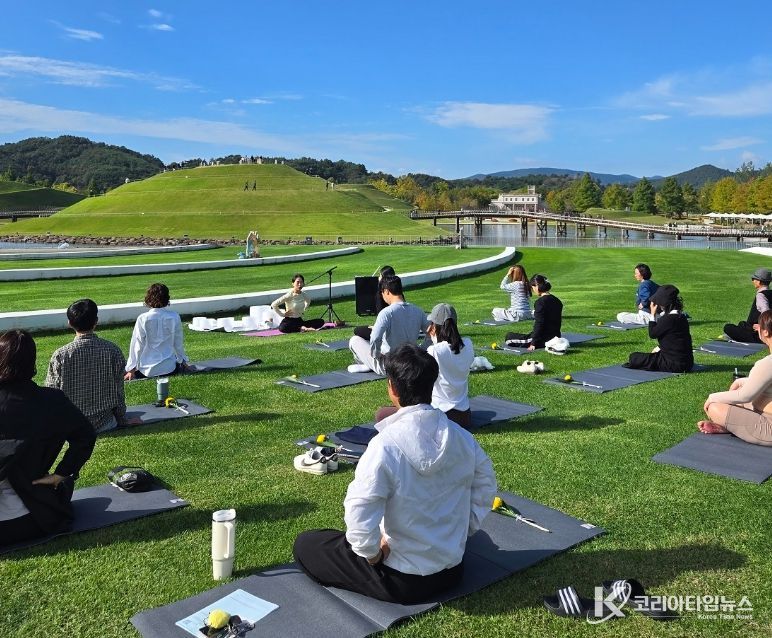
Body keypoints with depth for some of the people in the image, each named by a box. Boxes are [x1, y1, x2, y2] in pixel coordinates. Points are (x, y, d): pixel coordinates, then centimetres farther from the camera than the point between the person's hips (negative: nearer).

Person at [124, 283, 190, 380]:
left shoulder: (143, 319, -12)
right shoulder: (174, 317, -8)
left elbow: (137, 346, -6)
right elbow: (178, 343, 3)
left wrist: (131, 369, 5)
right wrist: (183, 360, 21)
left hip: (147, 369, 0)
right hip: (169, 368, 0)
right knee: (179, 365, 34)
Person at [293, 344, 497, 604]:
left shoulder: (385, 445, -28)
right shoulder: (462, 437, -10)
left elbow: (359, 521, -33)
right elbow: (485, 490, 2)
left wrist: (374, 554, -15)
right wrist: (459, 532, 10)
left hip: (403, 580, -6)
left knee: (305, 544, 9)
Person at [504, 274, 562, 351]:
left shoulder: (540, 302, -20)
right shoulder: (557, 301, 7)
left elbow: (539, 324, -22)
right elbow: (559, 321, 14)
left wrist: (533, 343, -18)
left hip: (543, 339, -9)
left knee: (509, 336, 2)